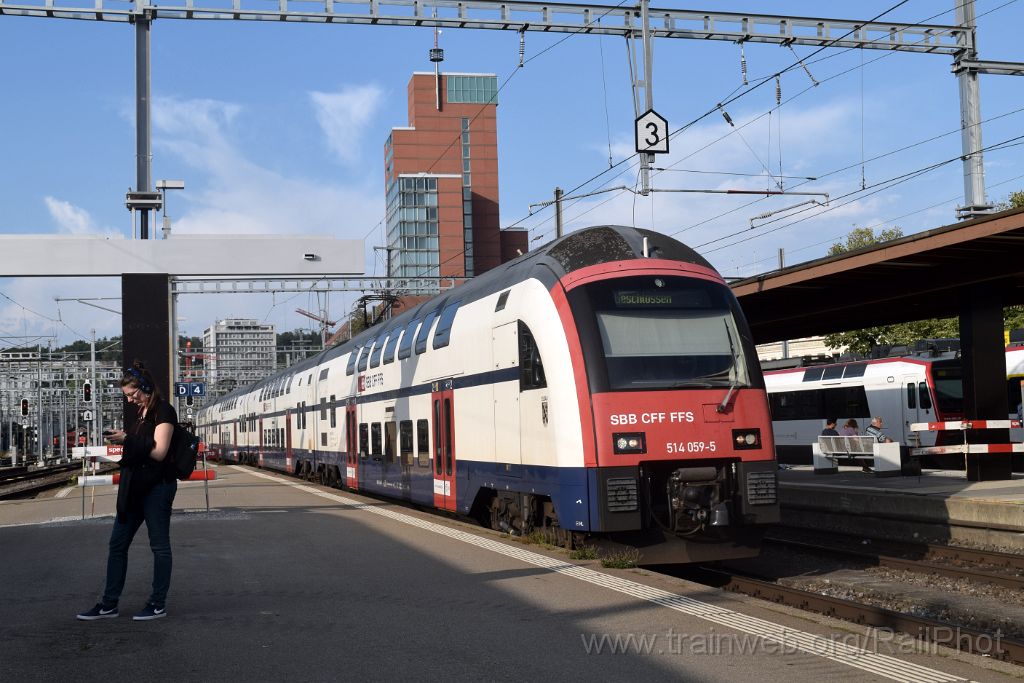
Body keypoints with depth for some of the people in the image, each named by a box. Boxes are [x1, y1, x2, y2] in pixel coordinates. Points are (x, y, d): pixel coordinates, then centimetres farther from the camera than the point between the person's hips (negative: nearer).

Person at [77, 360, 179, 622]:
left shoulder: (163, 411, -10)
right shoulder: (142, 412, 16)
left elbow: (159, 451, -18)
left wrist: (127, 439, -15)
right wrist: (122, 439, 8)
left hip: (157, 486, -9)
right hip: (134, 486, 9)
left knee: (159, 545, 1)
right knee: (117, 544, 9)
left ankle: (158, 605, 8)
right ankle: (108, 604, 15)